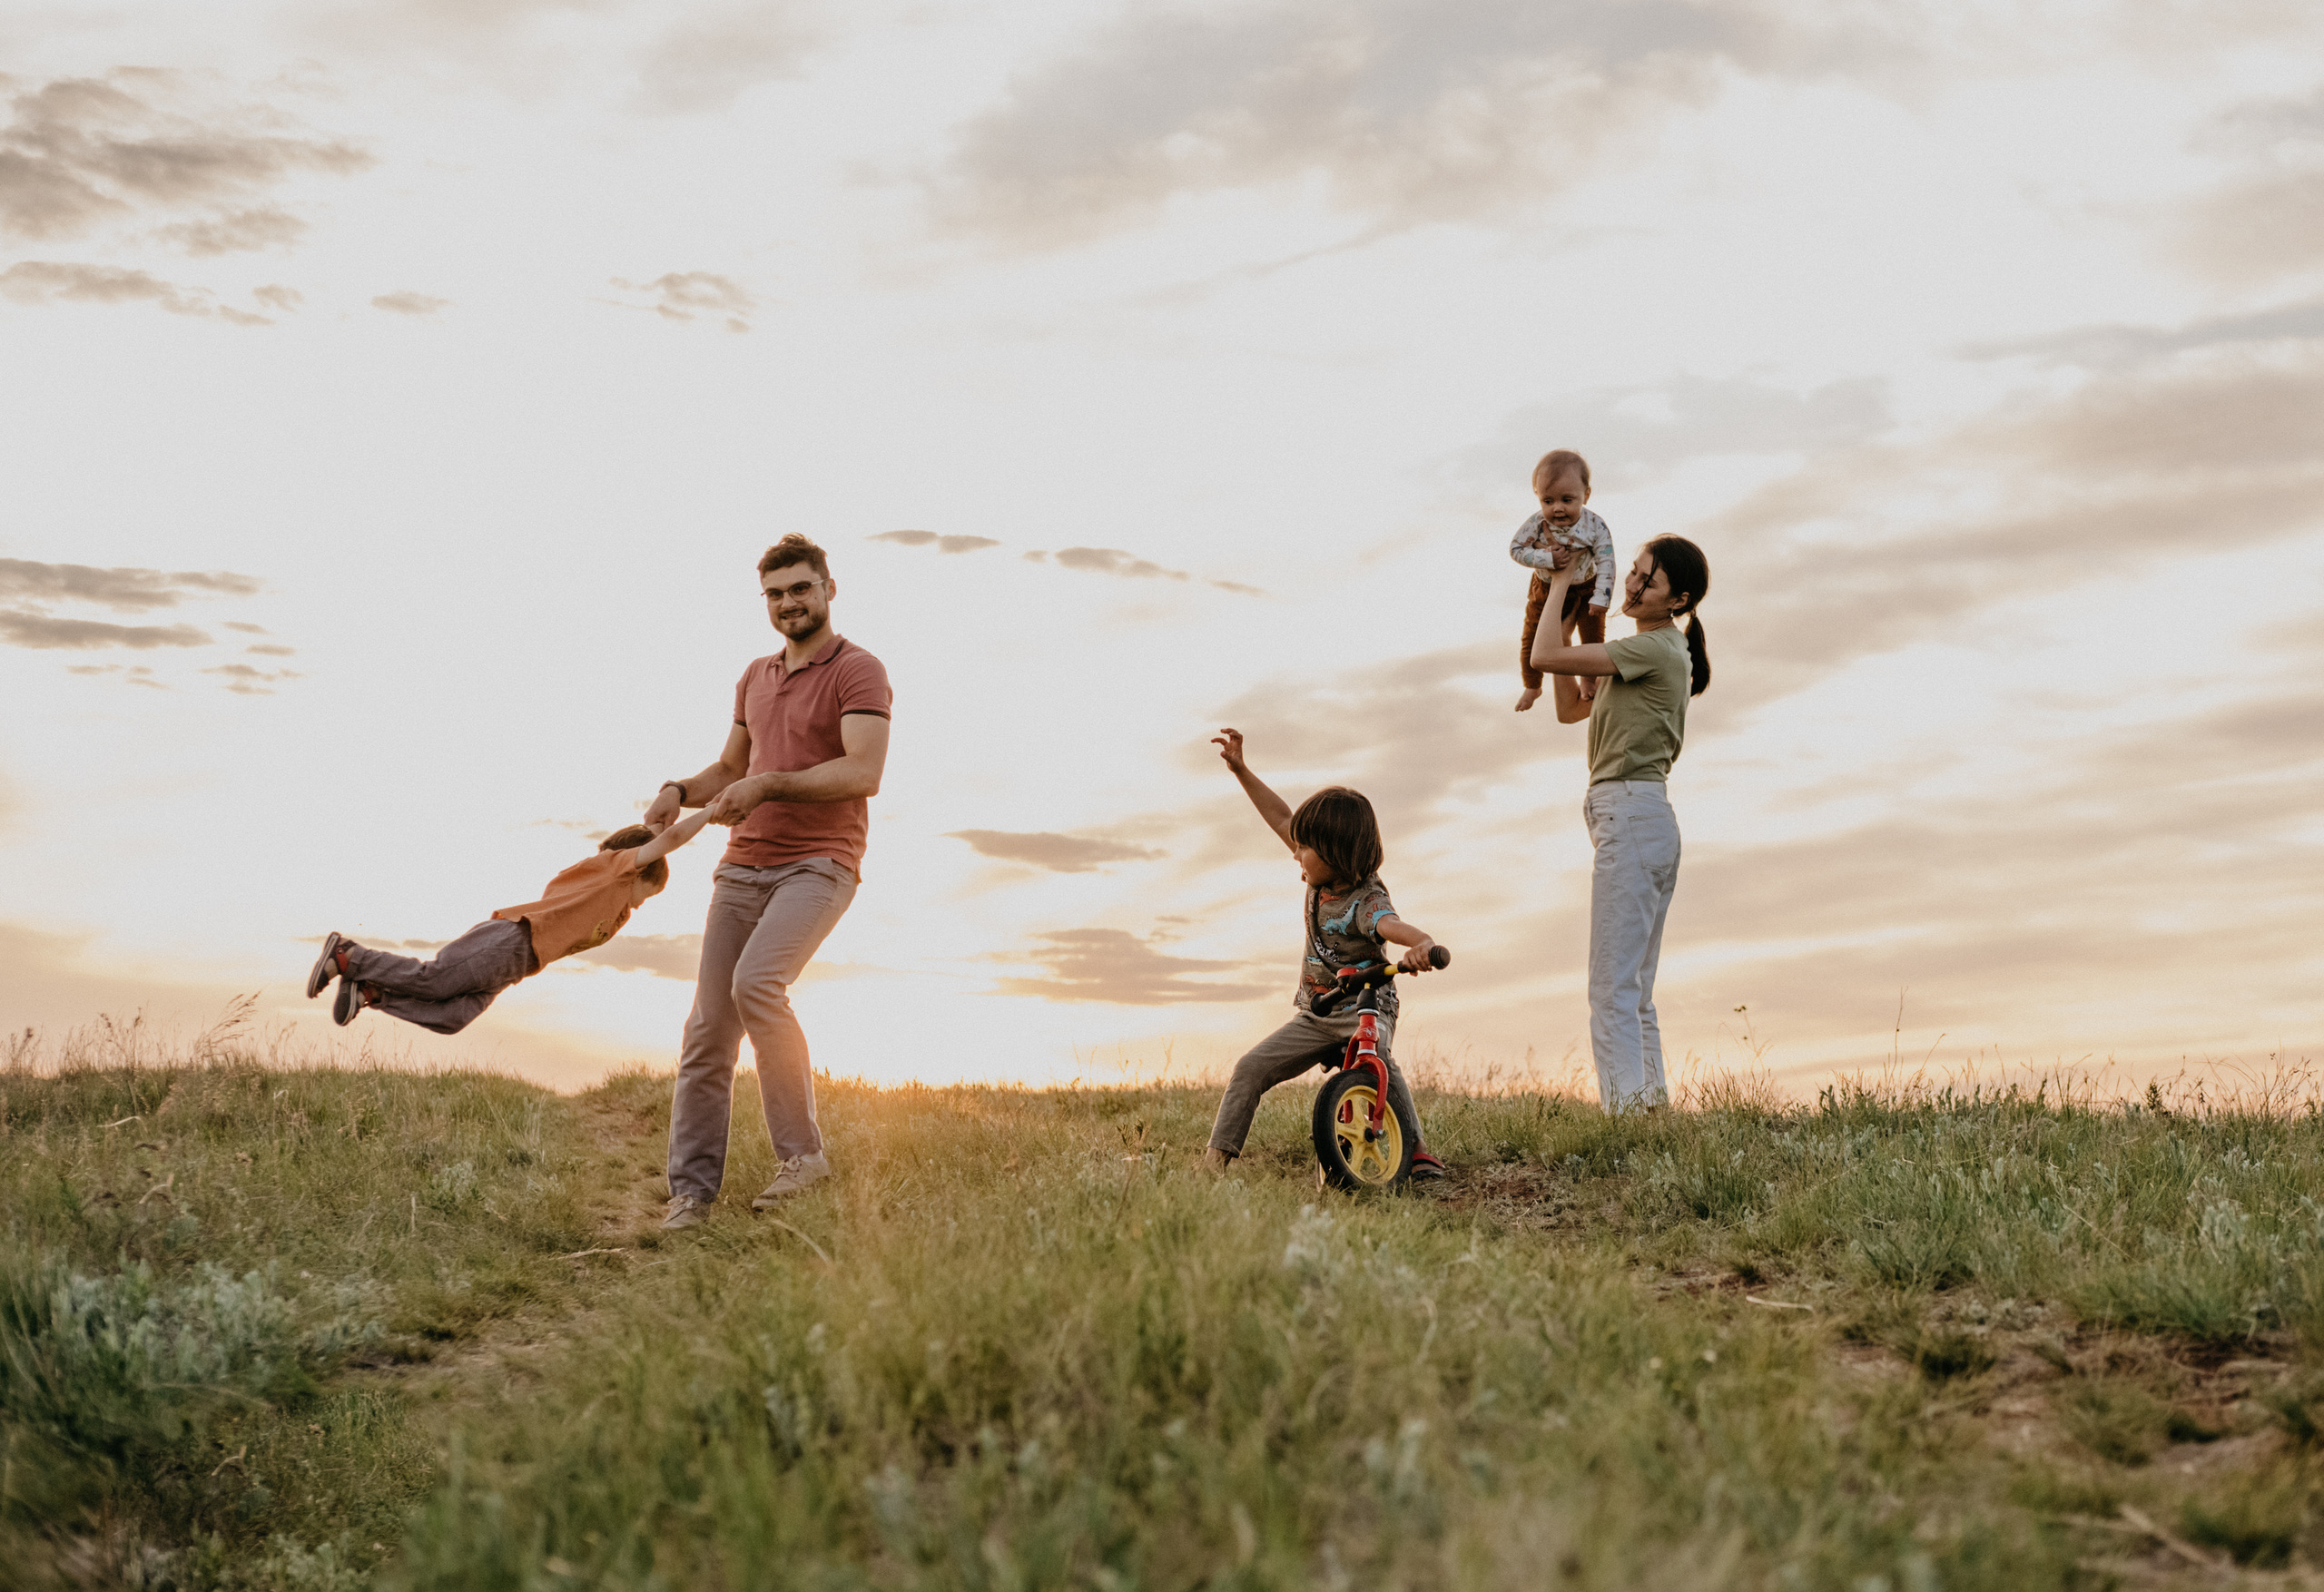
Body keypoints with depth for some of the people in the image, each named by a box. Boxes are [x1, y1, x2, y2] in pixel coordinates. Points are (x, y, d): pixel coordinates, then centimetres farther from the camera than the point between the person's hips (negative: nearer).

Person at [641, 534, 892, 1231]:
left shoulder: (859, 672, -4)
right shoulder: (756, 677, 20)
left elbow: (864, 773, -17)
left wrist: (768, 785, -22)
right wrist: (679, 791, 6)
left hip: (817, 866, -6)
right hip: (743, 867, 7)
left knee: (756, 983, -30)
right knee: (707, 1029, -2)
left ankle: (802, 1149, -17)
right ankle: (691, 1191, 2)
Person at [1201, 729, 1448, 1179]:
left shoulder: (1366, 902, -22)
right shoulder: (1323, 876, 0)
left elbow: (1395, 926, -44)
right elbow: (1280, 817, 7)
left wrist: (1423, 946, -67)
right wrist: (1241, 769, 6)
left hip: (1366, 1010, -7)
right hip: (1315, 1014, 7)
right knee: (1252, 1067, -6)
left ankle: (1417, 1151, -25)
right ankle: (1218, 1154, -4)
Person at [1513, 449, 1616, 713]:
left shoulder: (1595, 526, -27)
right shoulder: (1537, 523, -27)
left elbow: (1606, 562, -23)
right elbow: (1516, 549, -21)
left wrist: (1600, 598, -29)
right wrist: (1547, 558, -33)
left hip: (1585, 591, -1)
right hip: (1546, 591, 1)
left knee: (1593, 639, 16)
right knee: (1531, 641, 15)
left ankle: (1589, 681, 46)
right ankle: (1532, 687, 41)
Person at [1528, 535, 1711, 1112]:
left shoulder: (1655, 648, -9)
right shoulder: (1658, 652, 22)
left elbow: (1543, 657, -14)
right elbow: (1569, 708, 27)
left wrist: (1560, 586, 2)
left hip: (1632, 814, -11)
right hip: (1647, 823, 11)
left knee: (1613, 991, -15)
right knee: (1637, 995, 10)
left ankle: (1627, 1113, -20)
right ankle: (1653, 1106, 10)